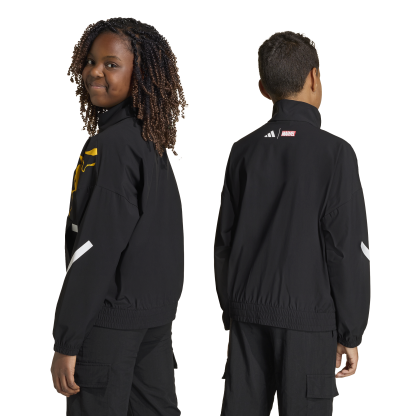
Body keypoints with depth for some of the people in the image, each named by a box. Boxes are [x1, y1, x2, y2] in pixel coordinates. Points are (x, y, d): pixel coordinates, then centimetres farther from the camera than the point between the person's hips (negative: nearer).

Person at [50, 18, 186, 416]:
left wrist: (66, 342, -17)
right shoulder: (153, 142, 11)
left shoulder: (110, 145, -16)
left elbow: (95, 248, -20)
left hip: (110, 316, -9)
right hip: (157, 310, 9)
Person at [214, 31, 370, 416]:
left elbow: (225, 240, 9)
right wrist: (350, 333, -3)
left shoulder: (244, 150, 6)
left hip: (248, 314, 5)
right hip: (307, 317, -5)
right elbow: (348, 249, -10)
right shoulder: (334, 152, -8)